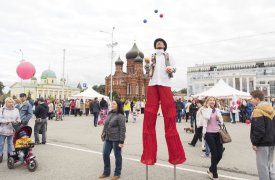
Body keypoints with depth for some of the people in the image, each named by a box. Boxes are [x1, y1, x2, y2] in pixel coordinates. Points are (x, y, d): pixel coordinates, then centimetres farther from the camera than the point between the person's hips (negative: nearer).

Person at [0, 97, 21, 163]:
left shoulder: (16, 110, 5)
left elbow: (18, 119, 8)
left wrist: (17, 121, -13)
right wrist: (6, 121, -21)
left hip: (11, 130, 2)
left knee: (10, 143, 11)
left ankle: (10, 155, 23)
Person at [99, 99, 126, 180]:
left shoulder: (120, 116, -12)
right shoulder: (109, 114, 10)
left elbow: (122, 129, -15)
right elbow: (105, 125, 16)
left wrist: (121, 141, -17)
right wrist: (104, 135, 14)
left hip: (116, 139, -7)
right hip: (108, 138, 7)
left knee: (117, 156, 7)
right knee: (105, 154, 11)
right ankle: (106, 172, 29)